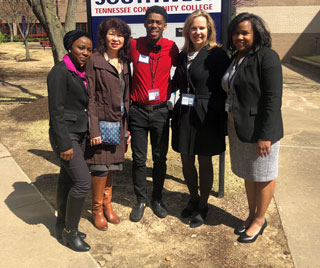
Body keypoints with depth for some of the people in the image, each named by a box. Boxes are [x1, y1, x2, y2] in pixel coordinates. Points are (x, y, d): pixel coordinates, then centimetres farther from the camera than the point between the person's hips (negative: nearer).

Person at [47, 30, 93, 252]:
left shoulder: (81, 72, 9)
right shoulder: (60, 71, -15)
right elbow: (56, 111, -19)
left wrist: (87, 134, 16)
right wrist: (64, 144, -20)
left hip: (80, 134, 8)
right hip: (65, 135, -8)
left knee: (67, 180, 15)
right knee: (83, 181, -10)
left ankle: (62, 227, 29)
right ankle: (70, 231, 10)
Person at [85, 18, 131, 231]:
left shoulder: (124, 63, 10)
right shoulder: (95, 61, -7)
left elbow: (126, 97, 12)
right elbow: (90, 97, -11)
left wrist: (127, 127, 10)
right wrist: (94, 129, -16)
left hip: (118, 123, 5)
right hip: (102, 122, -5)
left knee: (111, 165, 15)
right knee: (100, 167, 0)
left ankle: (107, 205, 30)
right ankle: (97, 209, 20)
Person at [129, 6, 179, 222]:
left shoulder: (171, 47, -2)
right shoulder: (134, 46, -4)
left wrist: (169, 91, 5)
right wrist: (129, 94, 5)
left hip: (161, 111, 1)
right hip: (138, 110, 0)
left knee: (160, 158, 10)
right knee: (139, 158, 7)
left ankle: (157, 199, 27)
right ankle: (141, 200, 23)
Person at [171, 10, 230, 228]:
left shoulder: (217, 55, -8)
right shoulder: (183, 55, 10)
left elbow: (223, 90, -10)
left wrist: (222, 121, -14)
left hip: (206, 117, -5)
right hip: (184, 115, 5)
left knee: (204, 163, 9)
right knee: (186, 161, 14)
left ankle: (203, 206, 29)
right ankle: (193, 199, 38)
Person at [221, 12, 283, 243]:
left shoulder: (267, 57, -13)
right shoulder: (237, 58, 11)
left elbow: (273, 99, -18)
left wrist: (265, 135, -21)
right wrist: (231, 126, 13)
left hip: (259, 129, -8)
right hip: (239, 128, 8)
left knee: (263, 176, 9)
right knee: (248, 174, 19)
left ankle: (260, 220, 26)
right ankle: (251, 215, 36)